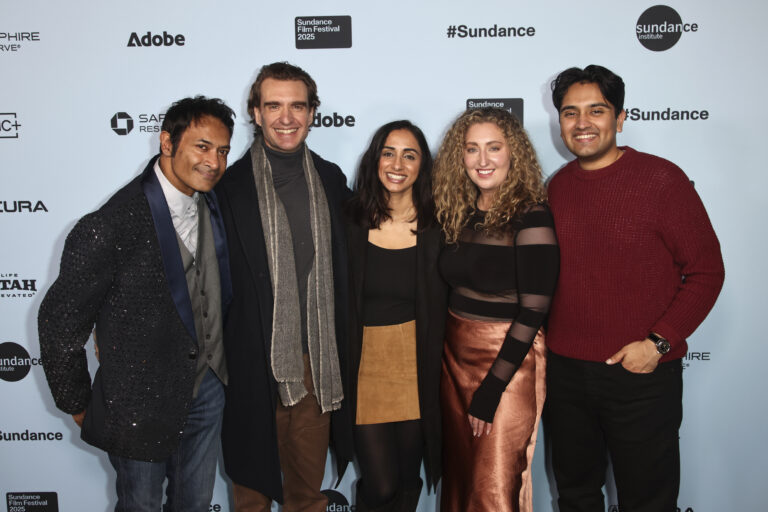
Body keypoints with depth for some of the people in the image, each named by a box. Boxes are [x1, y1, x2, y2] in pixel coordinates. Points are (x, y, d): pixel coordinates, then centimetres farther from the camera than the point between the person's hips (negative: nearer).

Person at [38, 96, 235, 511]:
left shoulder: (213, 205, -2)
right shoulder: (109, 228, -23)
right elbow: (59, 320, -14)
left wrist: (219, 363, 9)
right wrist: (78, 405, -5)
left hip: (208, 387, 6)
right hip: (140, 401, -5)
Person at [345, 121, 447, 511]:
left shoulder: (435, 226, -2)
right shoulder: (351, 220, -3)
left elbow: (442, 306, 2)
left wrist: (438, 370, -3)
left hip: (416, 366, 1)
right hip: (365, 362, -1)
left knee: (408, 480, 13)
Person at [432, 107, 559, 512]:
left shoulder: (530, 217, -15)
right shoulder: (460, 213, 5)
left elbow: (532, 311, -18)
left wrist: (491, 389, -17)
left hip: (508, 361, -6)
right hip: (456, 356, 6)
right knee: (459, 475, 18)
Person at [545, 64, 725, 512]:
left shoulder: (661, 178, -10)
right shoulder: (558, 186, 5)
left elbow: (706, 271, -8)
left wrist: (658, 342, -15)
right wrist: (543, 334, 3)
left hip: (641, 374, -4)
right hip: (564, 370, 4)